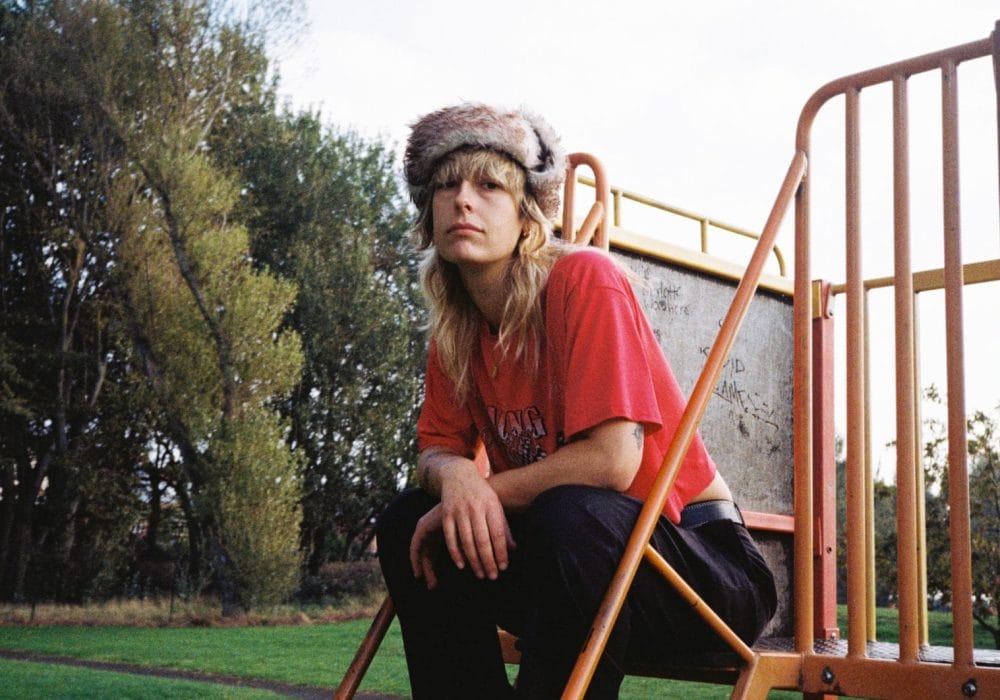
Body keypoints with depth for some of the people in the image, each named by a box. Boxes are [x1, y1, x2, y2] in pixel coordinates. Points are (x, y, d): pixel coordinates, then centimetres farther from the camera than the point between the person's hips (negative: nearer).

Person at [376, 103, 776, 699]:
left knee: (571, 514, -35)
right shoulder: (457, 328, 3)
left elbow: (611, 459, -26)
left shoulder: (585, 280, -18)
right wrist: (455, 477, -20)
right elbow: (437, 450, 5)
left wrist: (486, 489, -15)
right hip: (568, 555, 7)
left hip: (701, 565, -7)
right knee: (410, 522, -6)